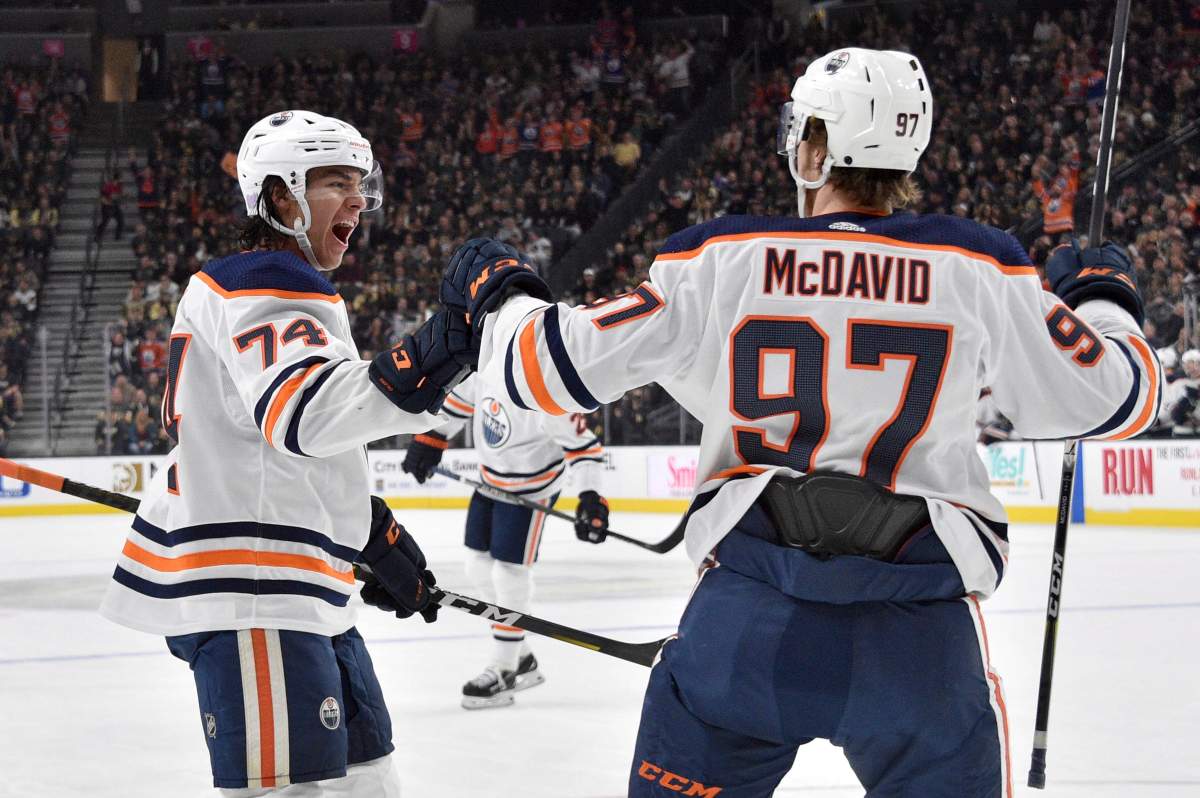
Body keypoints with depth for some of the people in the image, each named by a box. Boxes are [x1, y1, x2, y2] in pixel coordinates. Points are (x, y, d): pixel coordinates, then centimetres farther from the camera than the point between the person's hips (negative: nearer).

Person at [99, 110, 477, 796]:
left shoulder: (293, 294, 24)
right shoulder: (264, 285, -10)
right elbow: (303, 411, -30)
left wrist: (376, 533, 25)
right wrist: (420, 366, -42)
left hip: (298, 591, 11)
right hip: (248, 589, -11)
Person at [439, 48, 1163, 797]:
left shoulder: (720, 260, 1)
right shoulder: (980, 269, 0)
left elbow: (554, 368, 5)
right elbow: (1113, 399, 8)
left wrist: (501, 291, 26)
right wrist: (1103, 299, 30)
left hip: (748, 619, 0)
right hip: (919, 637, 0)